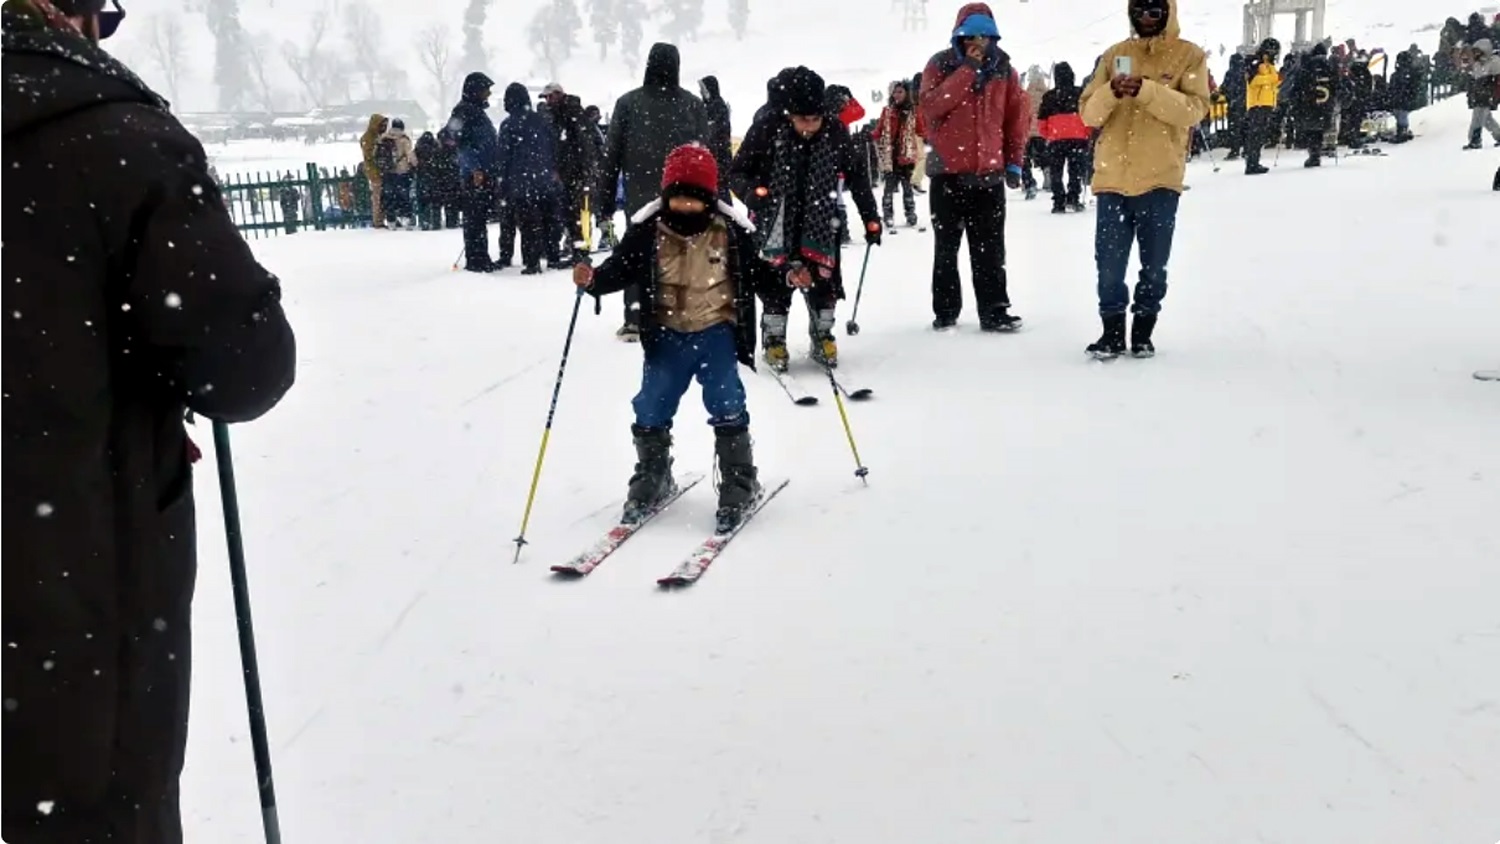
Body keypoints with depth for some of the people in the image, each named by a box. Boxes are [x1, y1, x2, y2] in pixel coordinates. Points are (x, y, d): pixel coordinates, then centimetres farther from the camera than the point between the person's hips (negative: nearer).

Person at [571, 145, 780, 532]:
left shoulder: (730, 231, -6)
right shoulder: (647, 229, -7)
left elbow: (754, 272, 6)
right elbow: (621, 268, -1)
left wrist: (786, 279, -10)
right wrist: (592, 279, -20)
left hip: (716, 332, -1)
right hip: (667, 334, 2)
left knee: (727, 408, -5)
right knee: (651, 409, 6)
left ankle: (740, 485, 11)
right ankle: (652, 479, 27)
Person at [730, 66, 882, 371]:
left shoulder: (835, 132, -12)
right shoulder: (767, 131, -20)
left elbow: (856, 175, 2)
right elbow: (737, 172, -8)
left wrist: (871, 218, 3)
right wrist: (754, 191, -28)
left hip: (820, 221, 2)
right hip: (776, 219, -2)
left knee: (824, 278, 3)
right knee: (776, 281, 0)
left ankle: (822, 335, 23)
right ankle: (774, 340, 18)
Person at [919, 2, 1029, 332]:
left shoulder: (1004, 69, 6)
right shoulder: (941, 65, -1)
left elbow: (1018, 117, 10)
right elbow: (930, 106, -17)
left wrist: (1014, 162, 6)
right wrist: (967, 71, -18)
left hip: (990, 172, 2)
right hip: (948, 171, -1)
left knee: (989, 249, 2)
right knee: (946, 247, 6)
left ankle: (994, 312, 5)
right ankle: (945, 312, 13)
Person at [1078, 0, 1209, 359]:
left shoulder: (1189, 55, 3)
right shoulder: (1114, 54, 10)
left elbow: (1194, 109, -11)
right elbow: (1089, 114, 5)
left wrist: (1148, 90, -23)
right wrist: (1111, 93, -16)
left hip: (1160, 179, -1)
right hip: (1112, 177, 2)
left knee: (1154, 265, 7)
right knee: (1109, 263, 1)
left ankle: (1143, 332, 19)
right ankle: (1112, 332, 13)